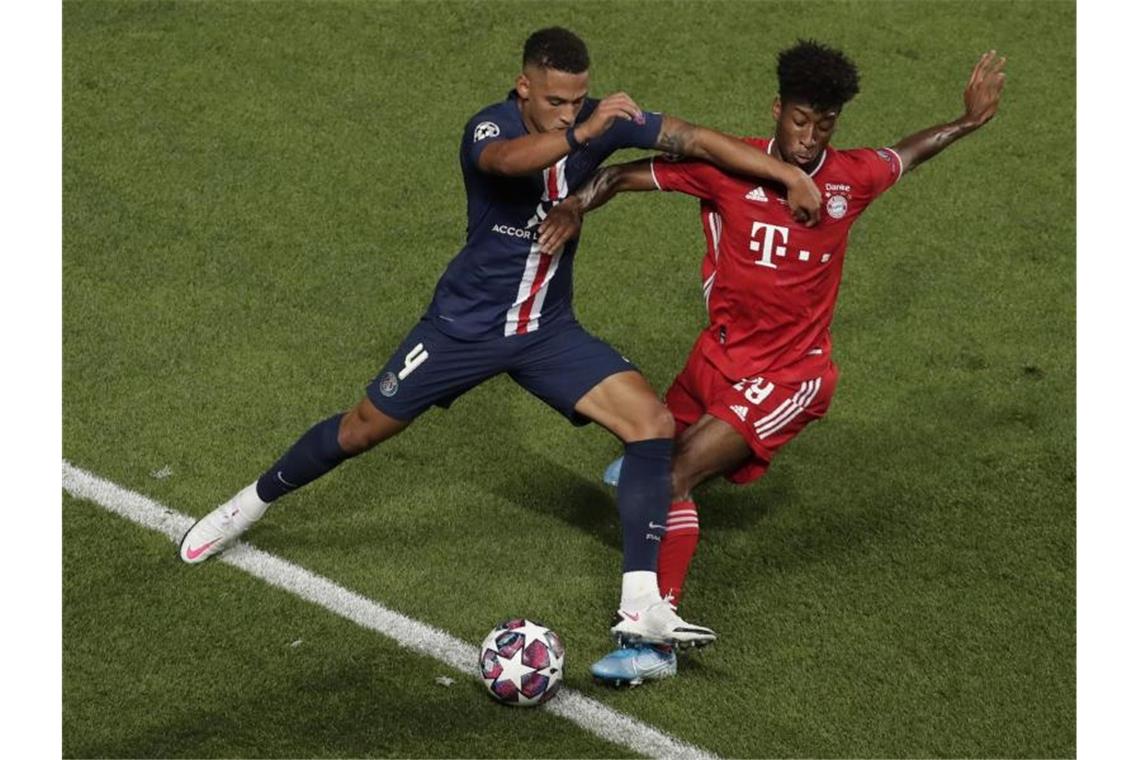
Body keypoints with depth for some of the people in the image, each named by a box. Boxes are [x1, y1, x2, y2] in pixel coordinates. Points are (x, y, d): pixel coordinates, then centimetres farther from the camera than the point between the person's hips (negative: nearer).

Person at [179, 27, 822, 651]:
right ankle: (251, 504, 37)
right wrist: (579, 135, -64)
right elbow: (506, 159, -48)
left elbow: (696, 140, -7)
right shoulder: (489, 128, -23)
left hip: (548, 329, 4)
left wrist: (790, 175, -12)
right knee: (364, 428, 9)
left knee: (654, 422, -15)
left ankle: (642, 607, -16)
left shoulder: (600, 118, -10)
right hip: (466, 323, -4)